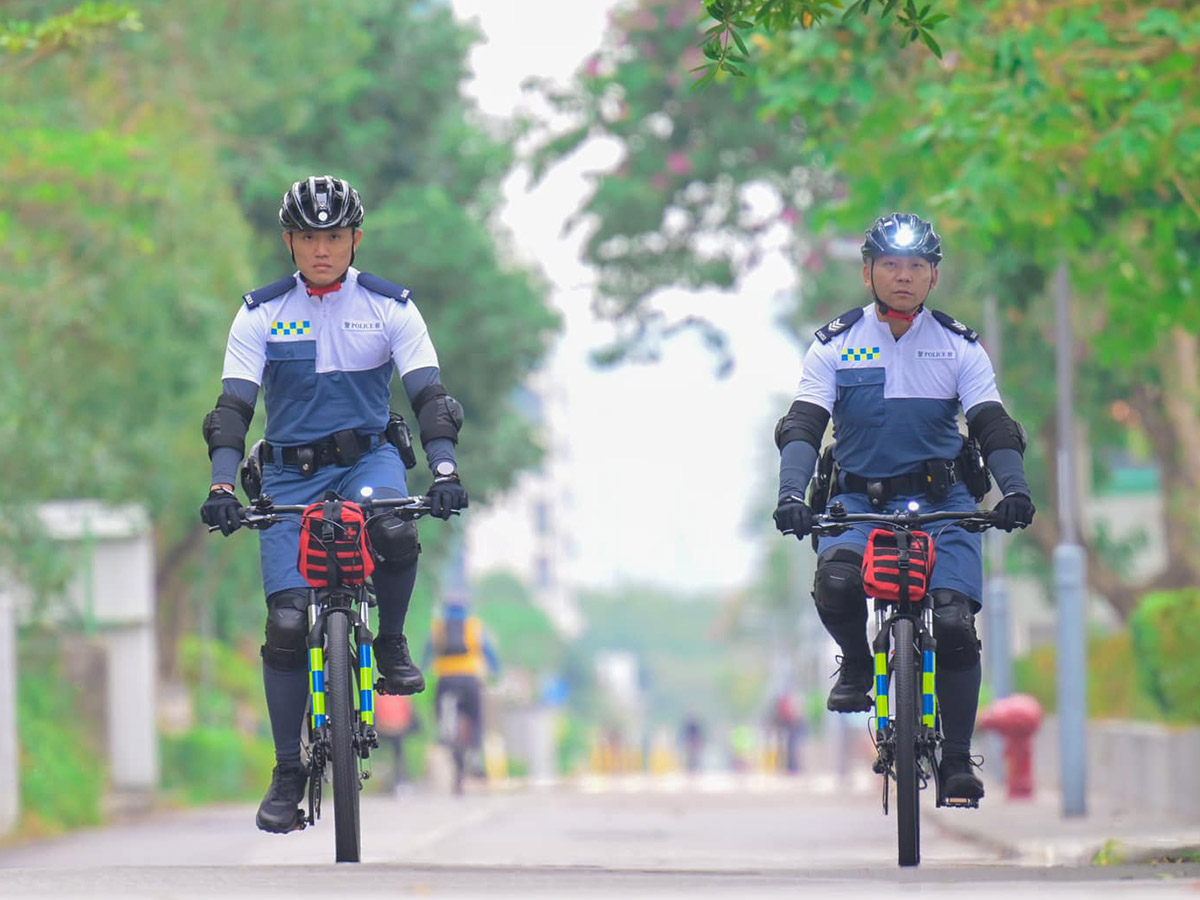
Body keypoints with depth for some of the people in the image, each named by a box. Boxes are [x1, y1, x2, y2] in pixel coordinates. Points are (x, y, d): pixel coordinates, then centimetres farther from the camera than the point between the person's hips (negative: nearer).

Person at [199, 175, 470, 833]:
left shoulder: (389, 308, -3)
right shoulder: (262, 313, -3)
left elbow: (429, 395, -10)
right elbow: (233, 406, -10)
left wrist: (444, 470, -27)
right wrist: (221, 484, -25)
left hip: (368, 455, 0)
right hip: (290, 470, 0)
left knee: (395, 533, -36)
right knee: (287, 622, -10)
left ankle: (390, 642, -7)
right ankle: (288, 772, 1)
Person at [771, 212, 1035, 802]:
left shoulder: (959, 347, 3)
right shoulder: (836, 344, 2)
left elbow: (993, 426, -4)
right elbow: (802, 424, -6)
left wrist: (1015, 489, -24)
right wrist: (791, 493, -24)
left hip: (941, 498, 0)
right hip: (859, 498, 0)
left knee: (954, 624, -17)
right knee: (836, 581, -31)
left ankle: (956, 759, -3)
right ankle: (857, 662, 1)